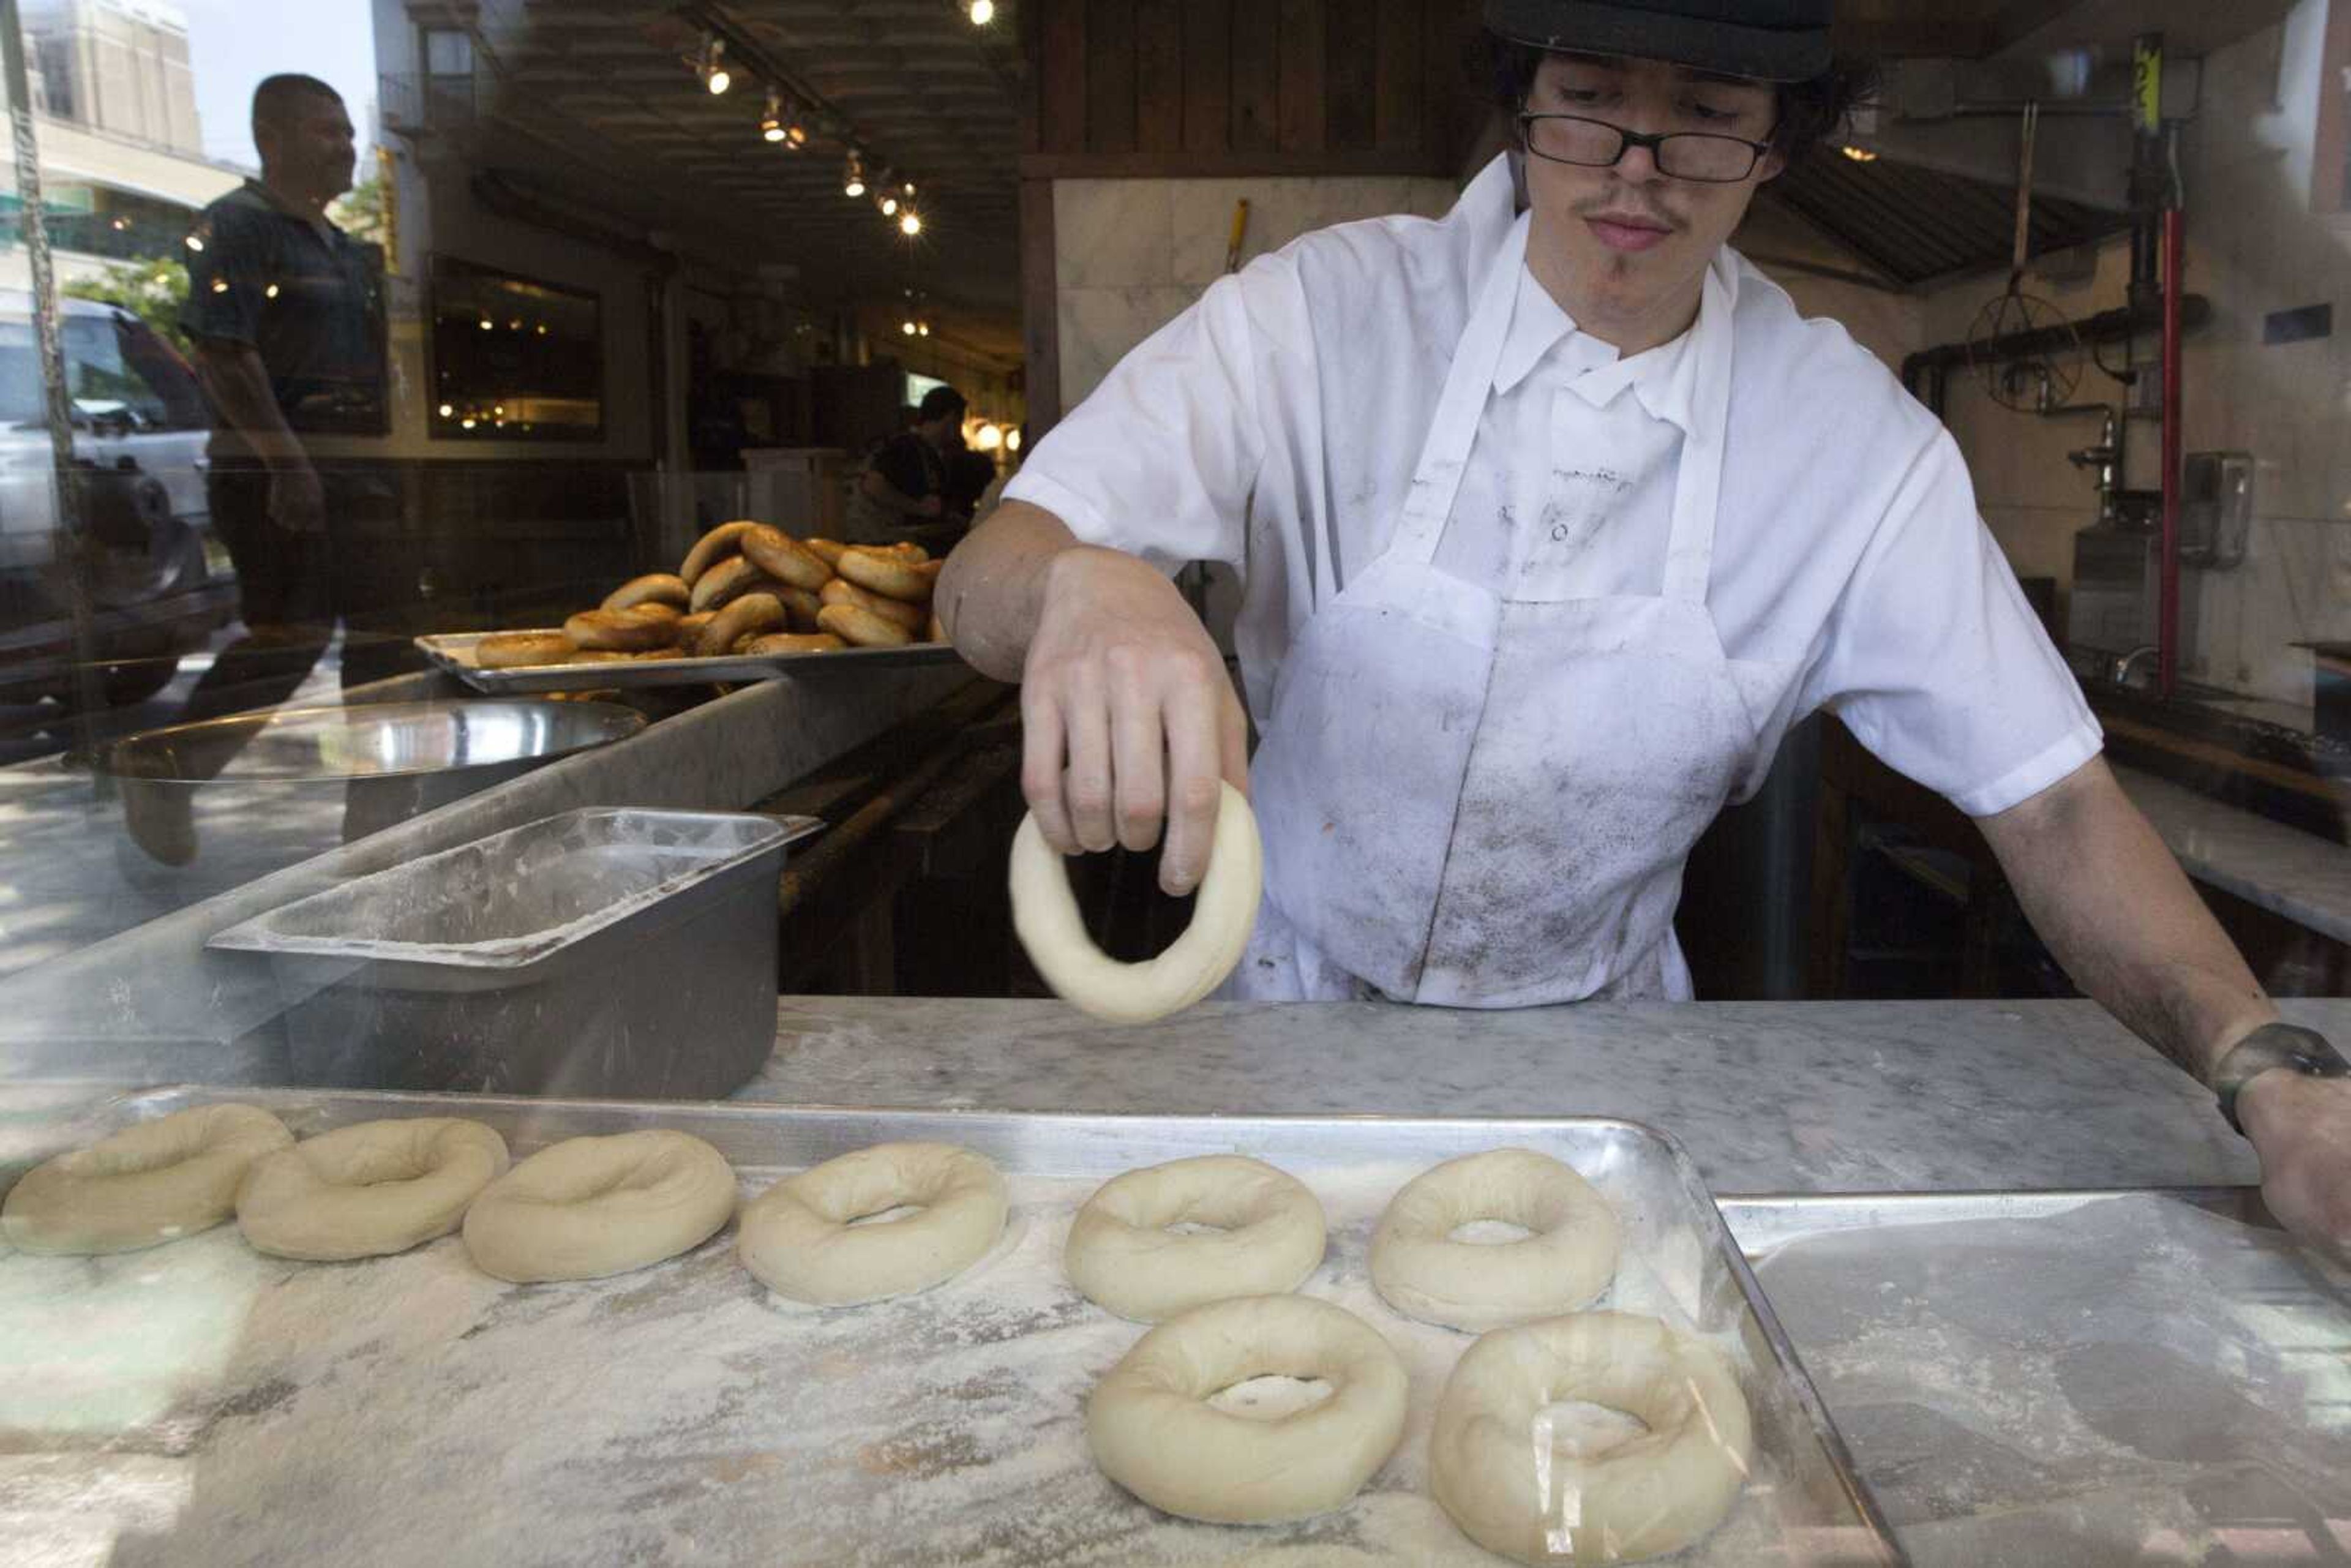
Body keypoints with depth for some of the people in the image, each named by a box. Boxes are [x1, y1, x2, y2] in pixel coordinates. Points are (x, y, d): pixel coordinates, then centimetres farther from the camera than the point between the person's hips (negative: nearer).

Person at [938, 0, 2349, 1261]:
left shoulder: (1851, 440, -11)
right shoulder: (1325, 316, -16)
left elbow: (2052, 797, -9)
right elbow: (980, 584, -25)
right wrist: (1082, 589, -50)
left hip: (1593, 1049, 2)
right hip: (1294, 1007, -1)